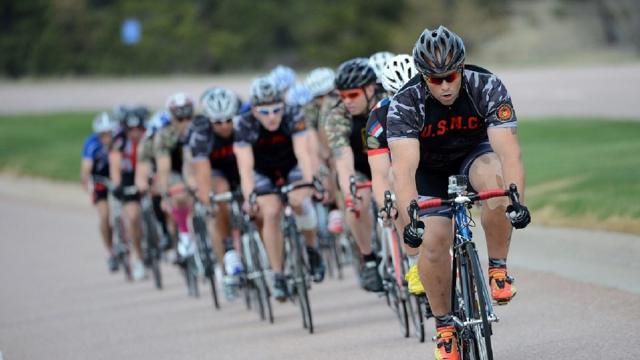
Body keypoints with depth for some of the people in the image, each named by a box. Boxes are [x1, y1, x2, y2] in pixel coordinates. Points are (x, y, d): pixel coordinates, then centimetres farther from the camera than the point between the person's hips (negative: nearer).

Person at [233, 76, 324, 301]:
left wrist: (309, 182, -53)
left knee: (298, 201, -25)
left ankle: (312, 249, 2)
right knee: (271, 213, -20)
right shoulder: (245, 126, -28)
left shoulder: (293, 117, -29)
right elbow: (245, 166, -35)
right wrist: (249, 197, -49)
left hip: (292, 166, 0)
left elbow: (303, 153, -38)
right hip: (263, 172, 0)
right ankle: (277, 276, -11)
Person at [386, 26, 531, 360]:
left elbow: (508, 150, -37)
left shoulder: (488, 89, -29)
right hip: (429, 169, 0)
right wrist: (410, 221, -54)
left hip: (473, 154, 0)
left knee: (496, 179, -35)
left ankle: (498, 270, -18)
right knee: (433, 242, -17)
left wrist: (517, 202, -52)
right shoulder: (405, 104, -30)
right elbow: (404, 169, -40)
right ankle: (444, 327, 4)